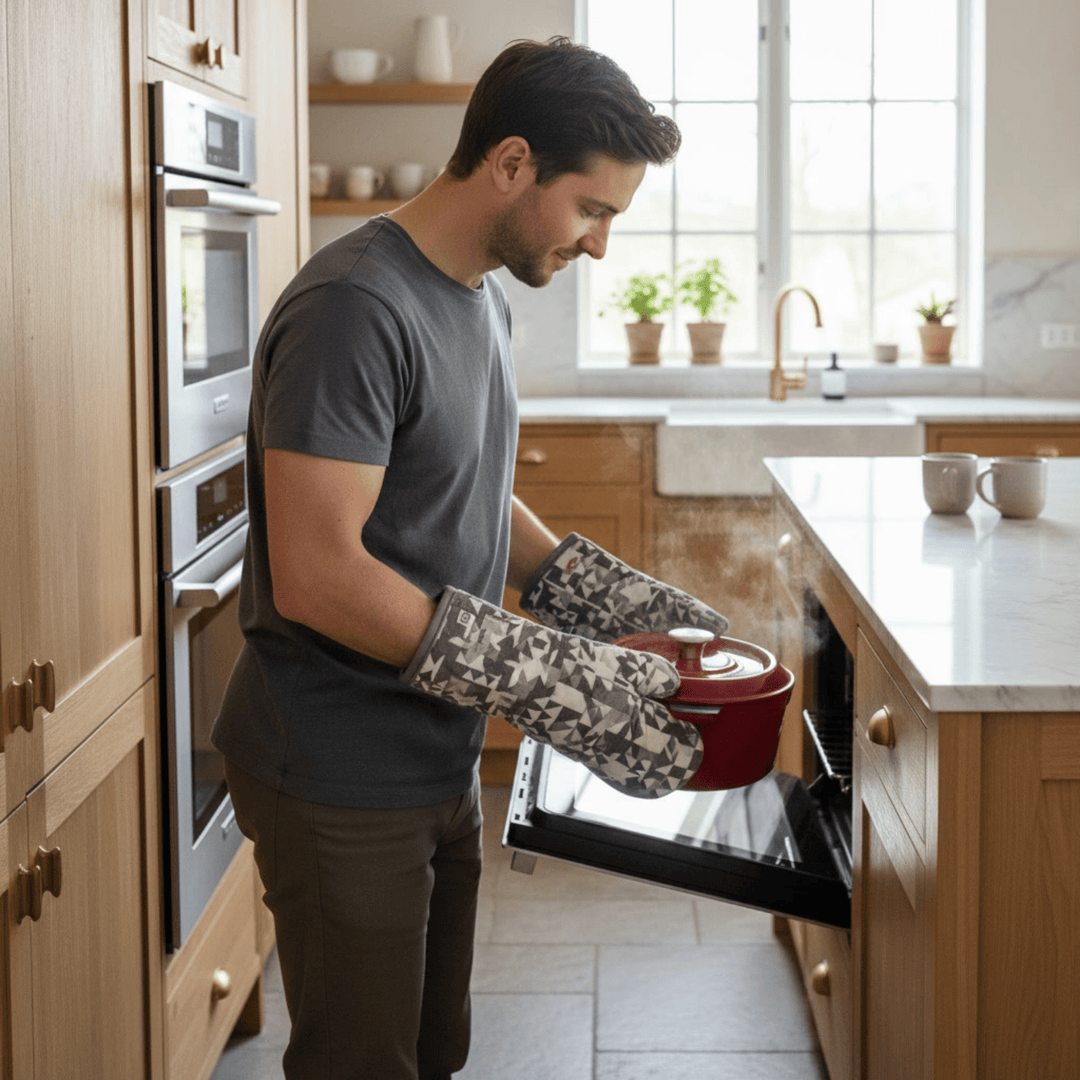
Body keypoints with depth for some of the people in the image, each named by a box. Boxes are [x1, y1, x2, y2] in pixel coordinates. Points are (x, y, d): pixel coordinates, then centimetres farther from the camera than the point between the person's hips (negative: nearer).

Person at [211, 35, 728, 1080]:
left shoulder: (483, 298, 10)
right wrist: (563, 682, -27)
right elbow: (316, 576, -28)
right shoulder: (355, 308, -22)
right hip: (342, 787, -9)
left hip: (441, 762, 9)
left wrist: (629, 604, 6)